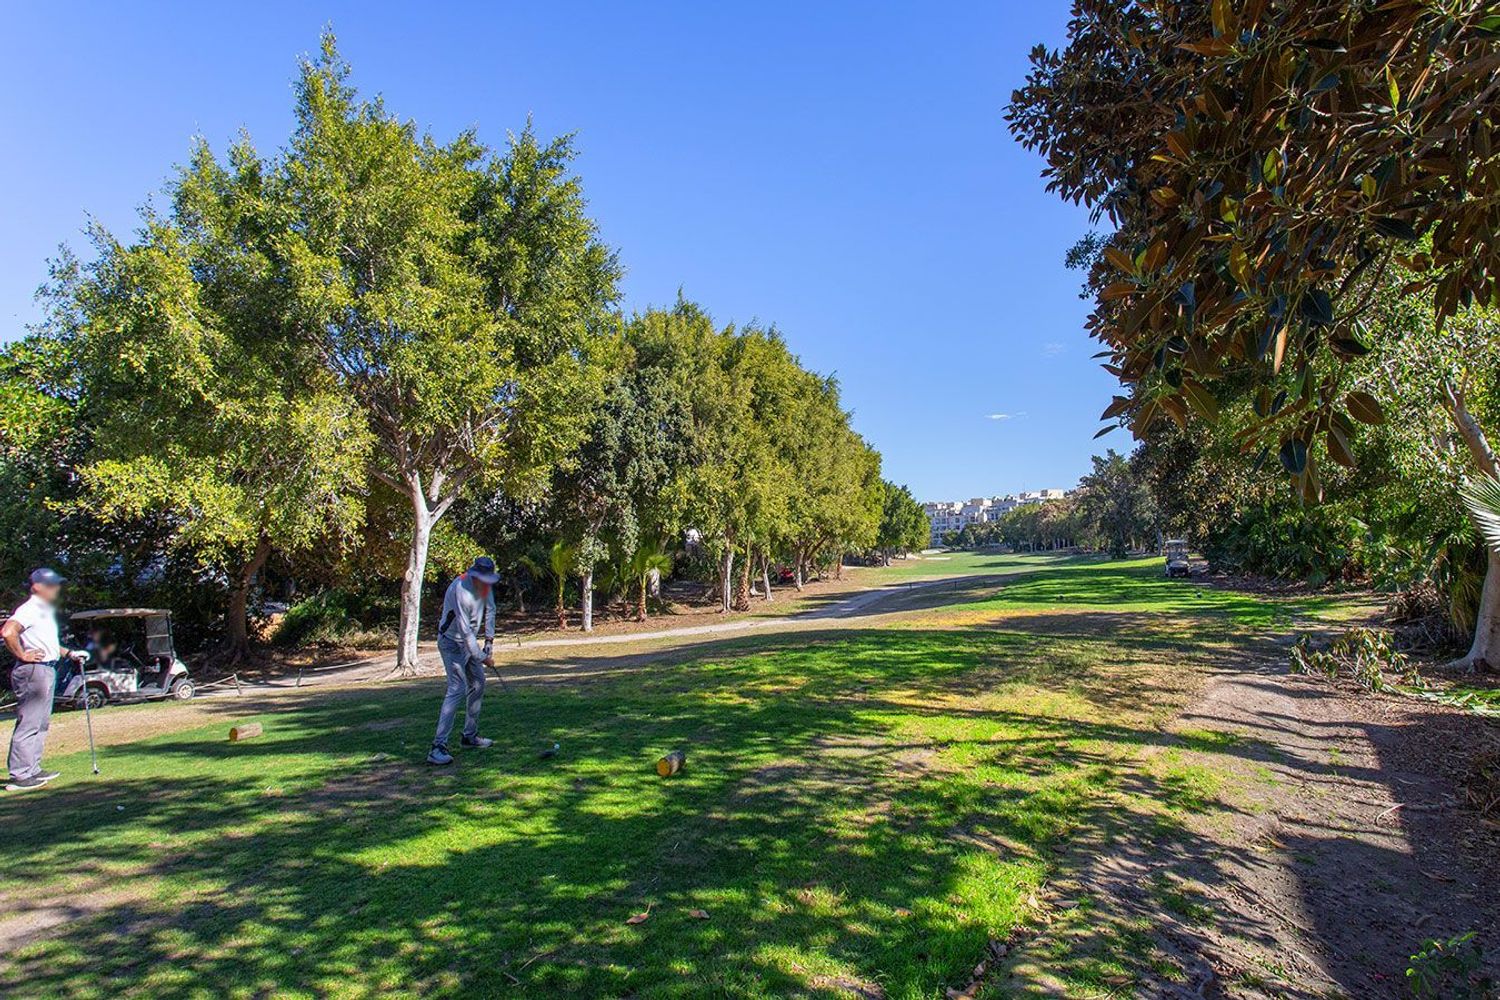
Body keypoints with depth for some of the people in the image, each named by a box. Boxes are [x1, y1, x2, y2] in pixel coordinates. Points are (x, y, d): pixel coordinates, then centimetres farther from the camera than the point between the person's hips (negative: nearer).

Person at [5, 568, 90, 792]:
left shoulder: (46, 610, 18)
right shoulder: (29, 609, -13)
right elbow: (7, 632, -30)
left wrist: (70, 654, 23)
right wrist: (22, 655, -20)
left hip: (47, 670, 10)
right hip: (33, 671, -10)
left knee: (41, 723, 15)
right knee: (28, 723, -8)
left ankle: (32, 770, 23)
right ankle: (19, 775, -4)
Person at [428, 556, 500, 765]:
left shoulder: (485, 585, -6)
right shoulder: (461, 591, -31)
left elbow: (490, 608, 9)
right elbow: (465, 631, -28)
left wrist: (489, 640, 3)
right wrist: (482, 657, -21)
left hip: (469, 642, 9)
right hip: (452, 642, -9)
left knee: (478, 685, 13)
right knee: (457, 689, -18)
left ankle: (470, 736, 25)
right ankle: (438, 747, -19)